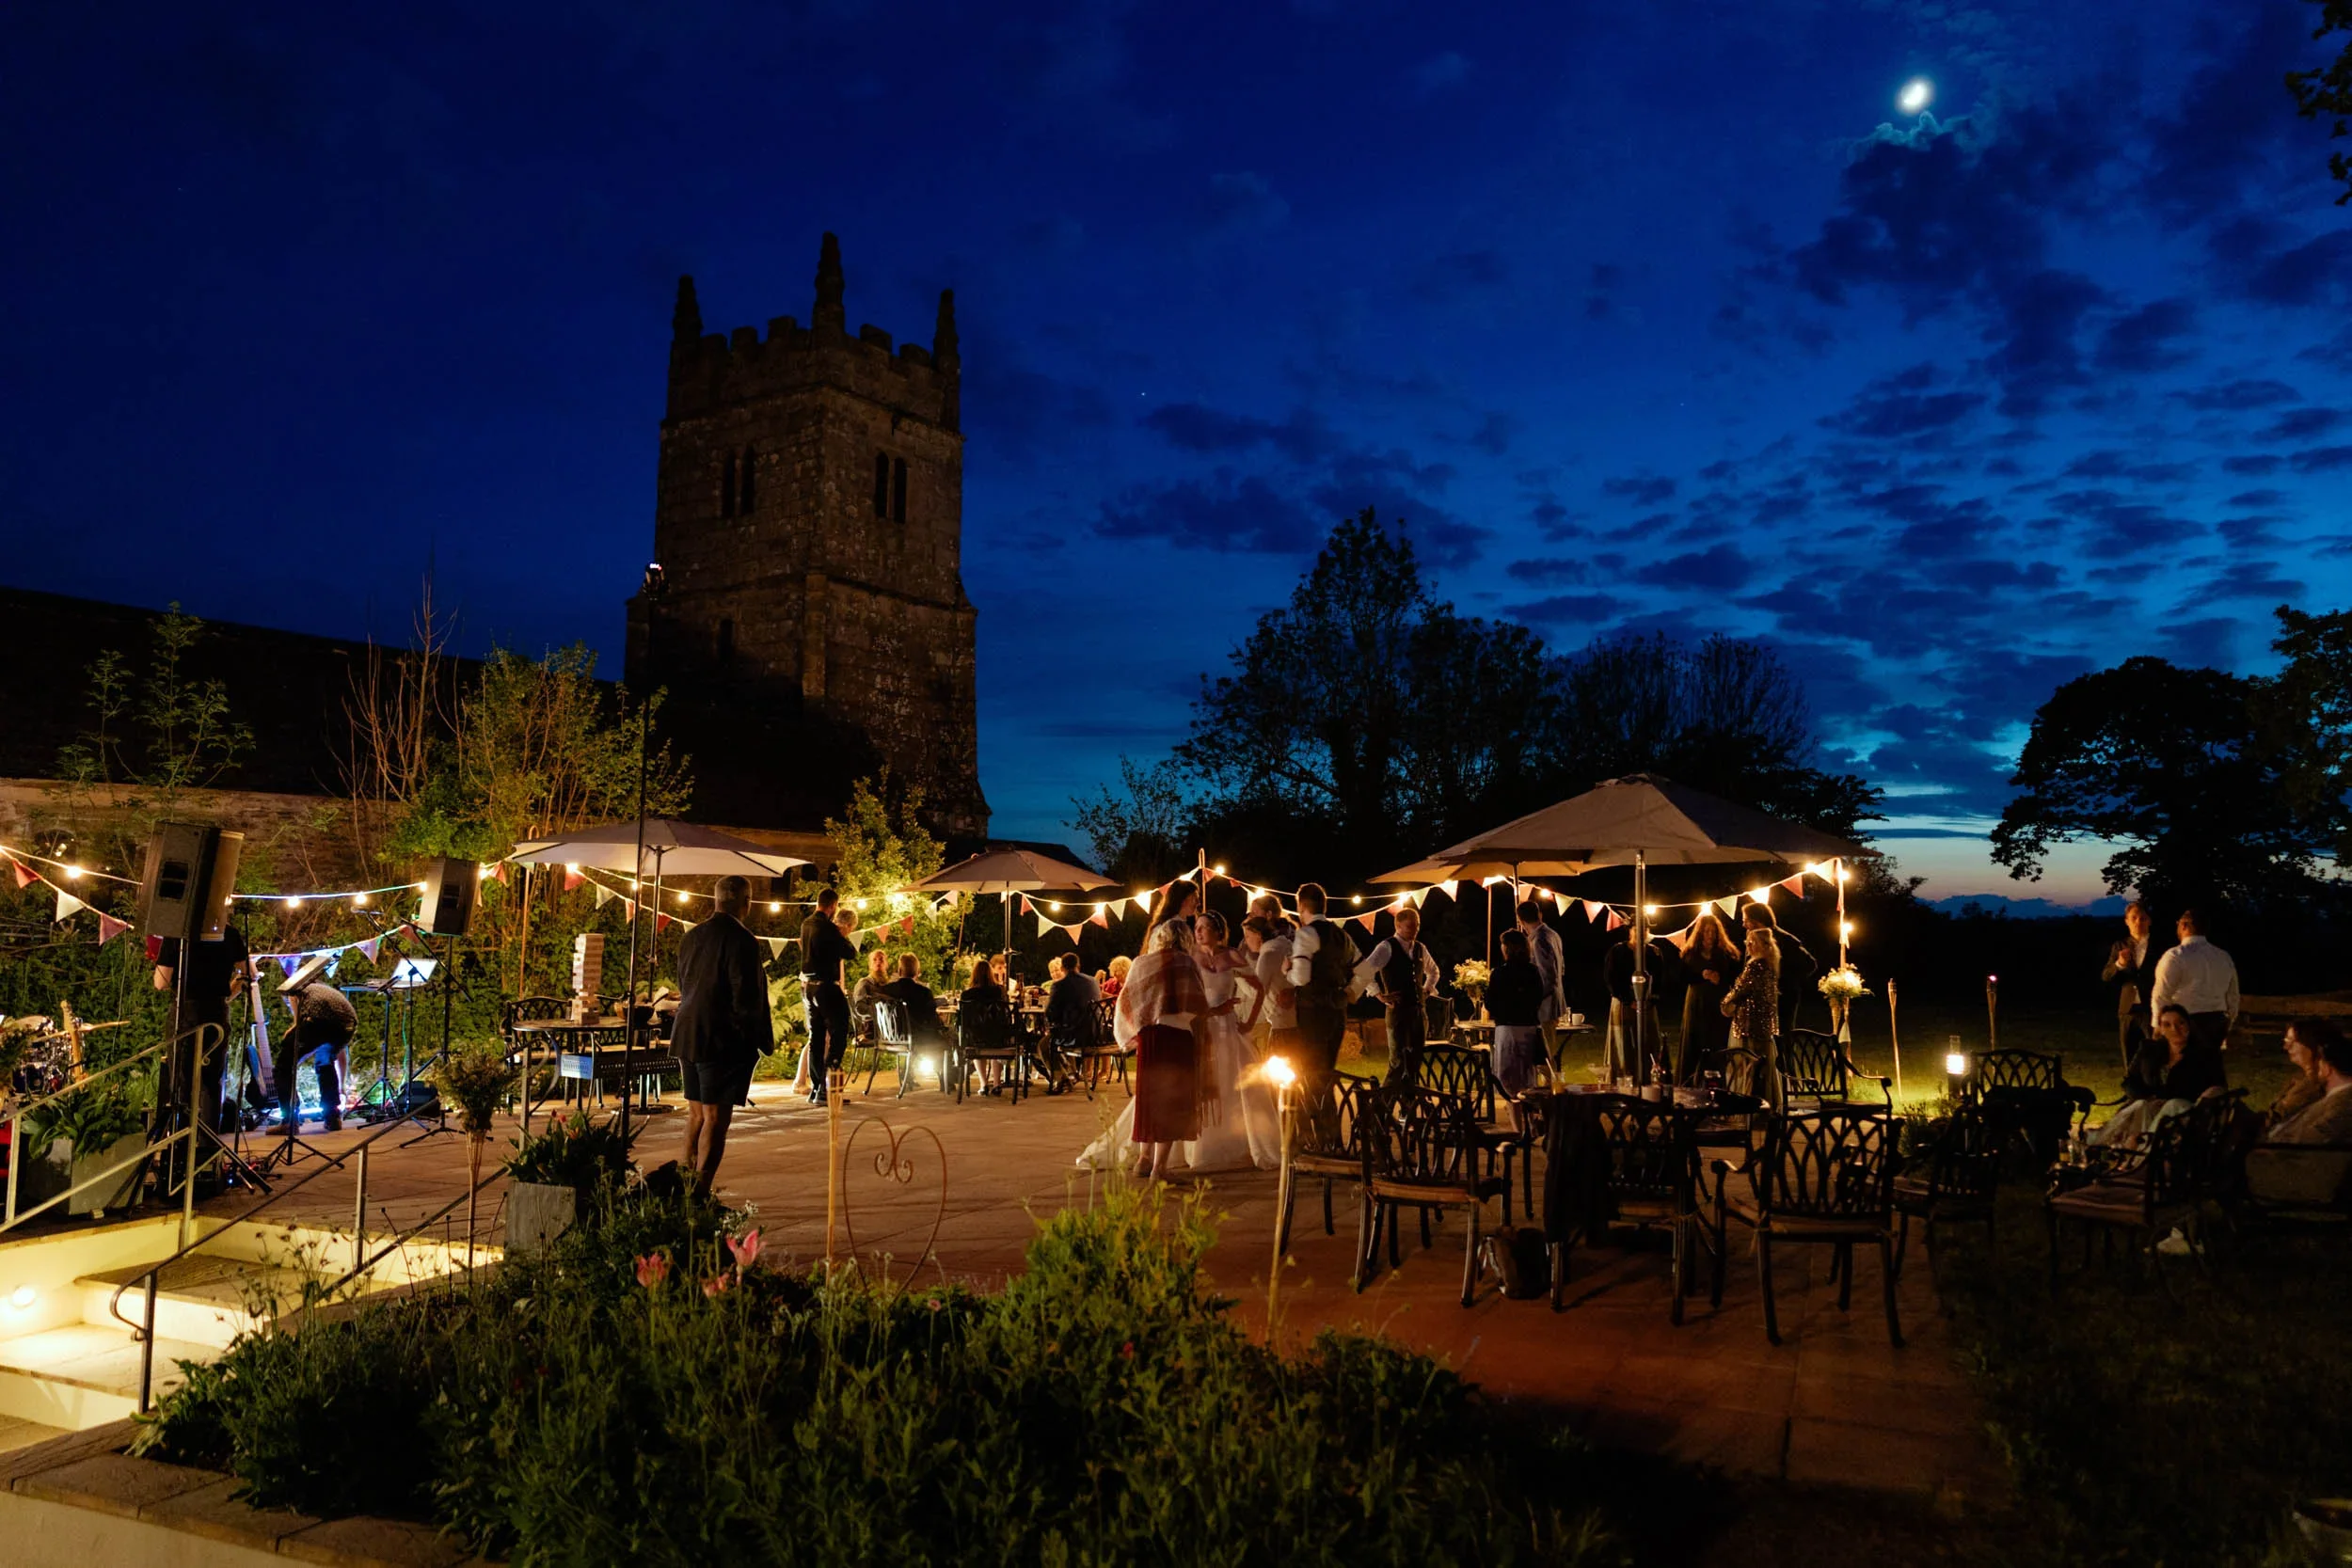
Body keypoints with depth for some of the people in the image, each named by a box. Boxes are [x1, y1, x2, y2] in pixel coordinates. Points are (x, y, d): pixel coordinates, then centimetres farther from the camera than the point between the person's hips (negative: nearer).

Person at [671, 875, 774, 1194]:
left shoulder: (691, 937, 8)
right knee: (716, 1119, -2)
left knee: (696, 1114, 17)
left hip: (687, 1036, 8)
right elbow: (746, 1000, -18)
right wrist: (762, 1039, -5)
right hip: (724, 1042, -8)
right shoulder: (742, 941, -16)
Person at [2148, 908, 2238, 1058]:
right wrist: (2226, 1028, 28)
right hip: (2217, 1024, 6)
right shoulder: (2224, 957, 11)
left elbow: (2161, 996, -12)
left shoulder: (2176, 956, -11)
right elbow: (2233, 997, 18)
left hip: (2186, 1024, -6)